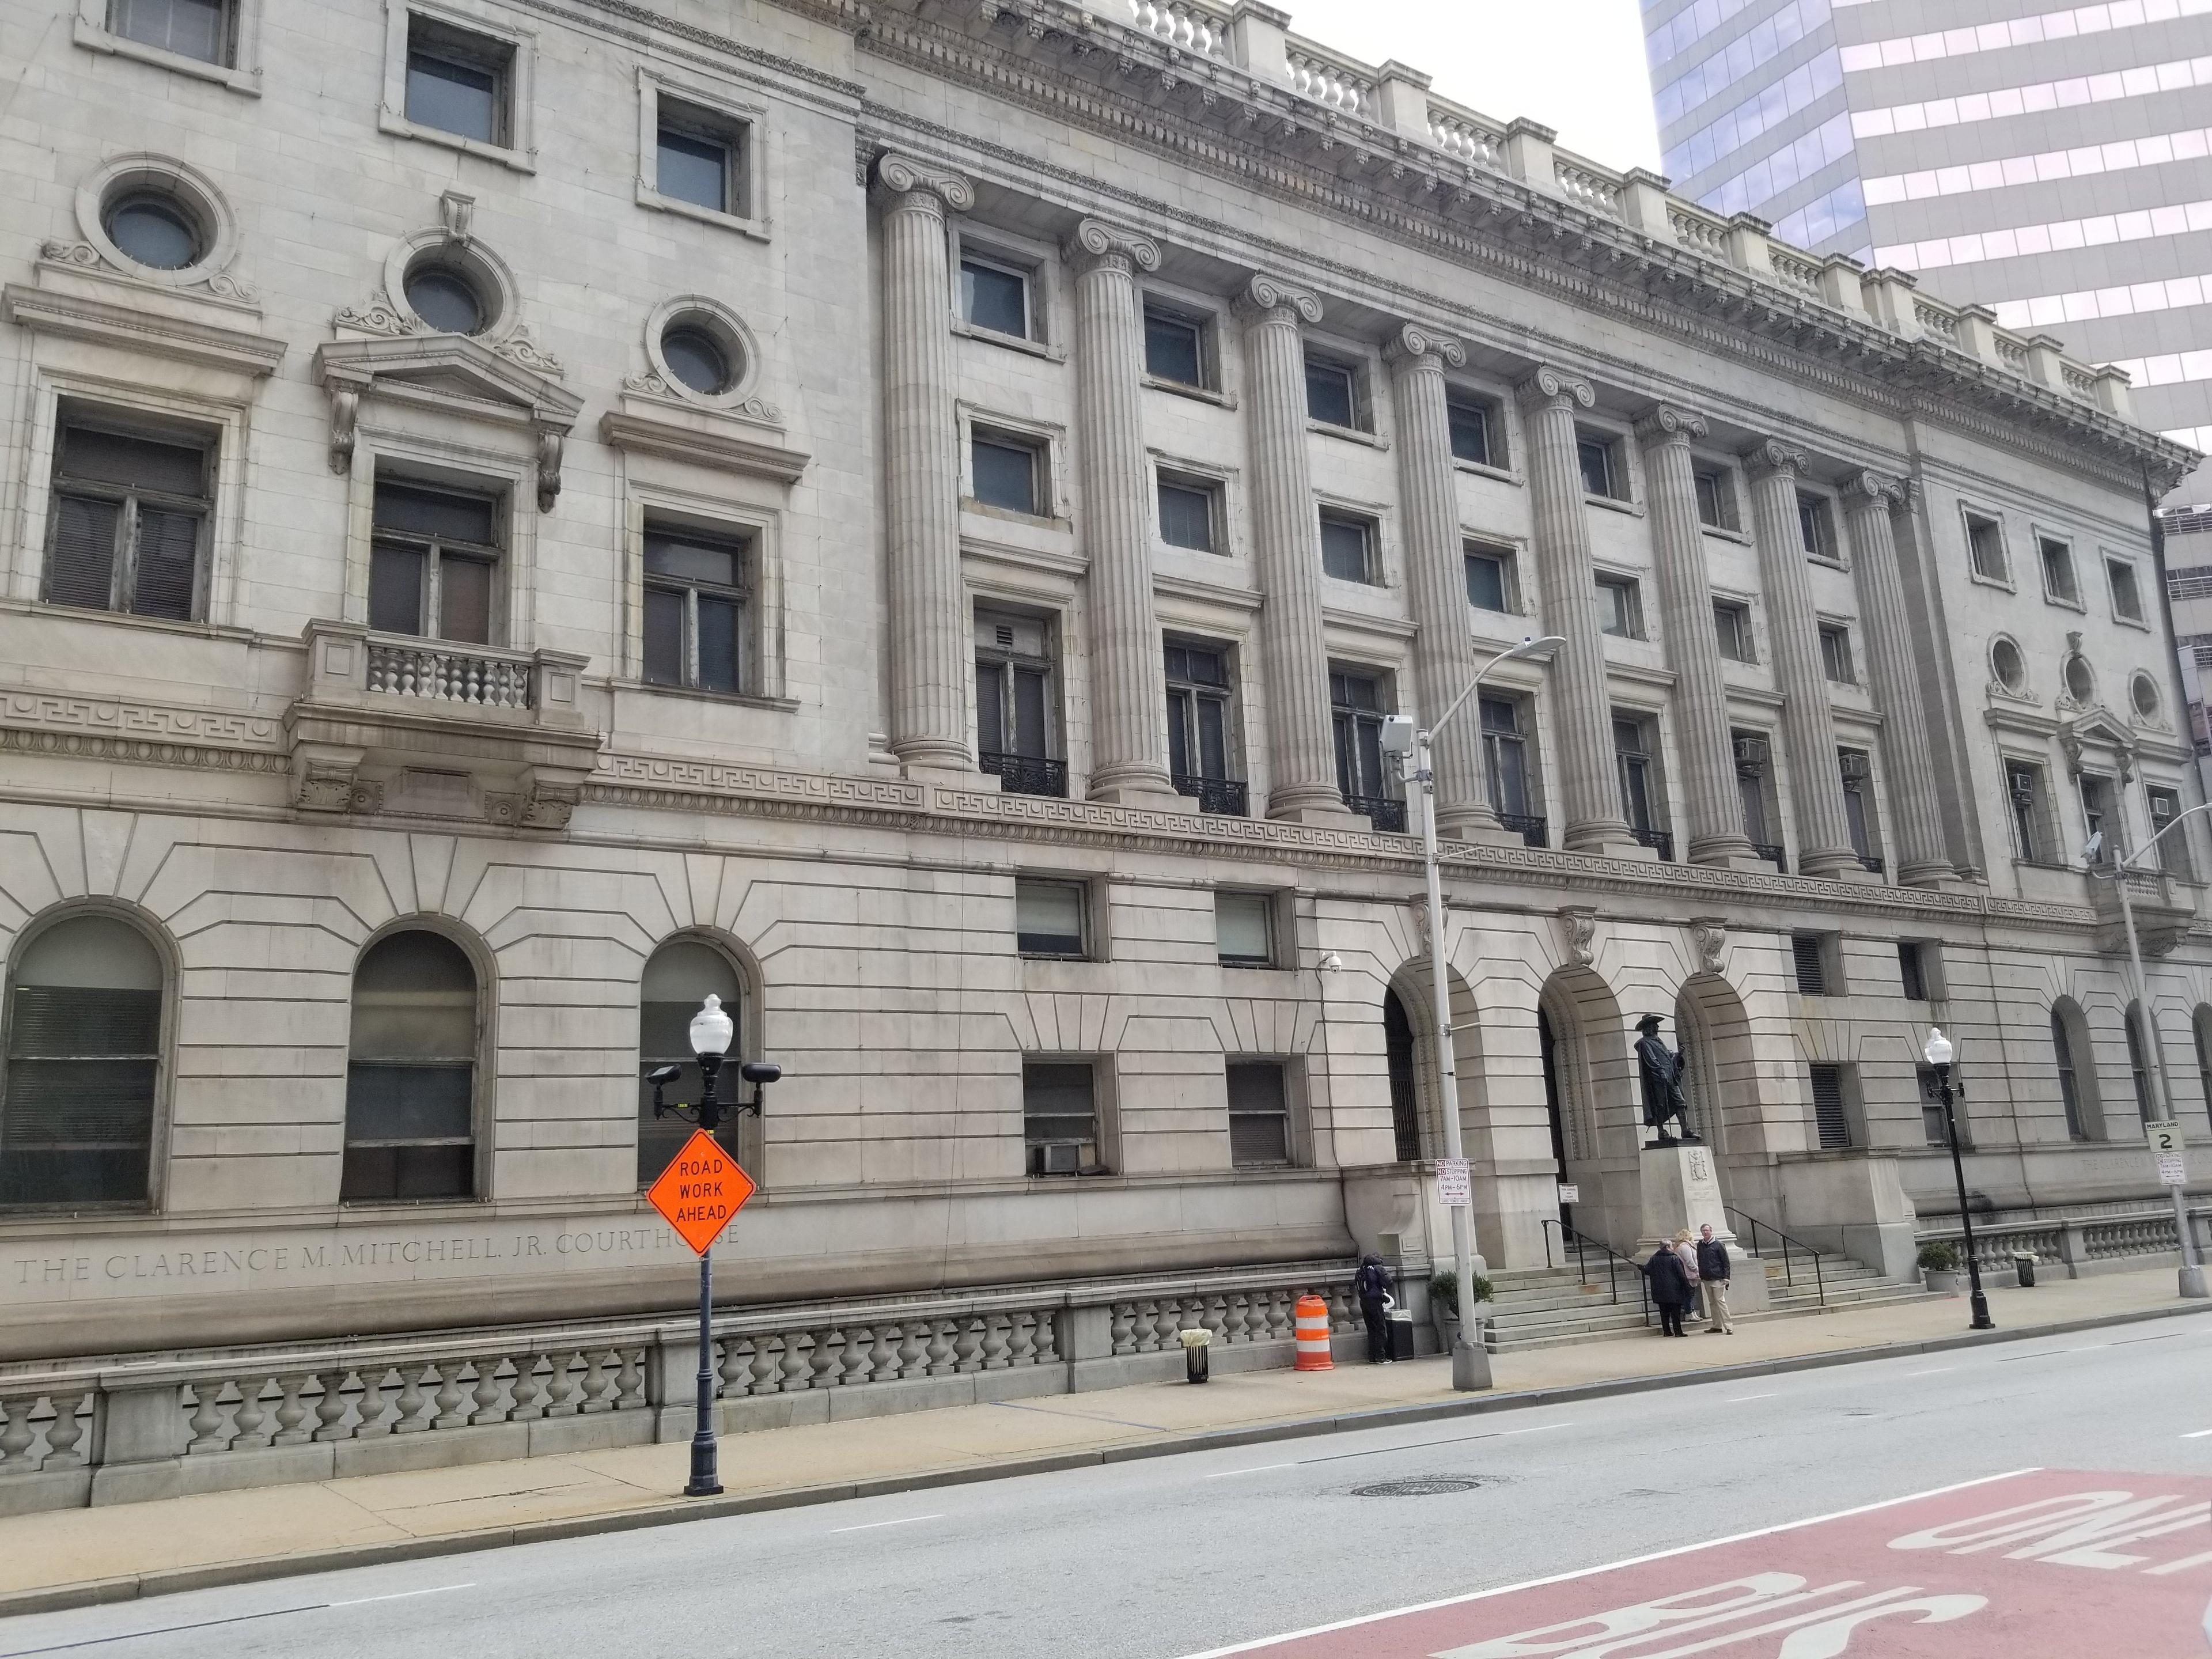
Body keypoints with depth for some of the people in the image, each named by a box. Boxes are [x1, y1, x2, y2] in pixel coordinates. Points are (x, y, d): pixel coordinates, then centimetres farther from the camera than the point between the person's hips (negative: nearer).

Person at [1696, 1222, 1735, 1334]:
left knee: (1720, 1301, -10)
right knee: (1712, 1303, 8)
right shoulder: (1700, 1245, 8)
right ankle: (1717, 1326, 15)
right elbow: (1699, 1262, 16)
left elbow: (1726, 1262, -5)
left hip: (1718, 1279, -5)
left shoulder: (1718, 1245, -6)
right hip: (1706, 1279, 5)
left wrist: (1726, 1278, -10)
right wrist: (1700, 1276, 12)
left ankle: (1728, 1326, -8)